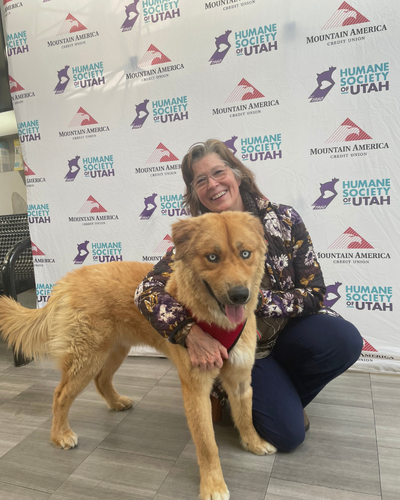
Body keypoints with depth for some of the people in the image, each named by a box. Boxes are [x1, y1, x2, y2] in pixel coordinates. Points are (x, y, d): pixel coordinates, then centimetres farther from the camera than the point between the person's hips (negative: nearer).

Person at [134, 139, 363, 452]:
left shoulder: (284, 219, -10)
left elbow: (315, 292, -11)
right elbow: (147, 292, -23)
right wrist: (190, 332, -39)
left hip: (290, 330, 2)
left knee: (345, 341, -28)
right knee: (288, 434, -15)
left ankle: (287, 395, 3)